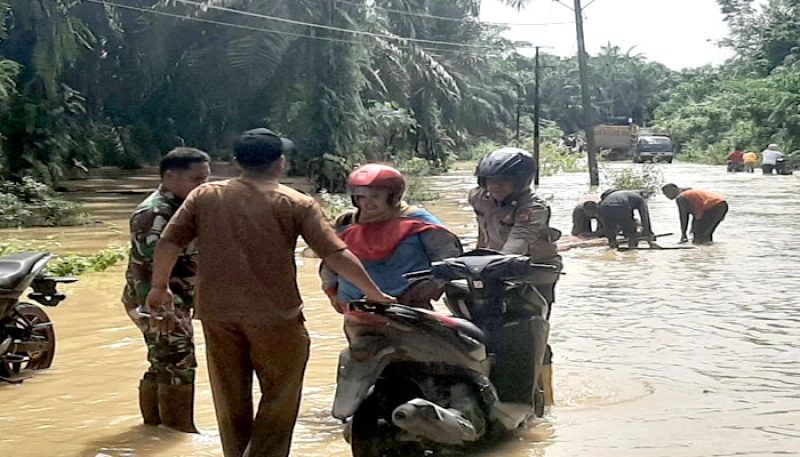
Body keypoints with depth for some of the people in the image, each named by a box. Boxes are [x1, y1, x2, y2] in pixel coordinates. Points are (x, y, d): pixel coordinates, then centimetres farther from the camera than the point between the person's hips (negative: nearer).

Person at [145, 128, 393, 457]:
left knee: (231, 401, 16)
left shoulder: (203, 196, 5)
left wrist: (159, 288, 16)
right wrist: (375, 294, 0)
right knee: (280, 399, 8)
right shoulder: (297, 204, -4)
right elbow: (336, 255, -8)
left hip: (216, 313, 4)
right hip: (275, 314, -4)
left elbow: (168, 243, 2)